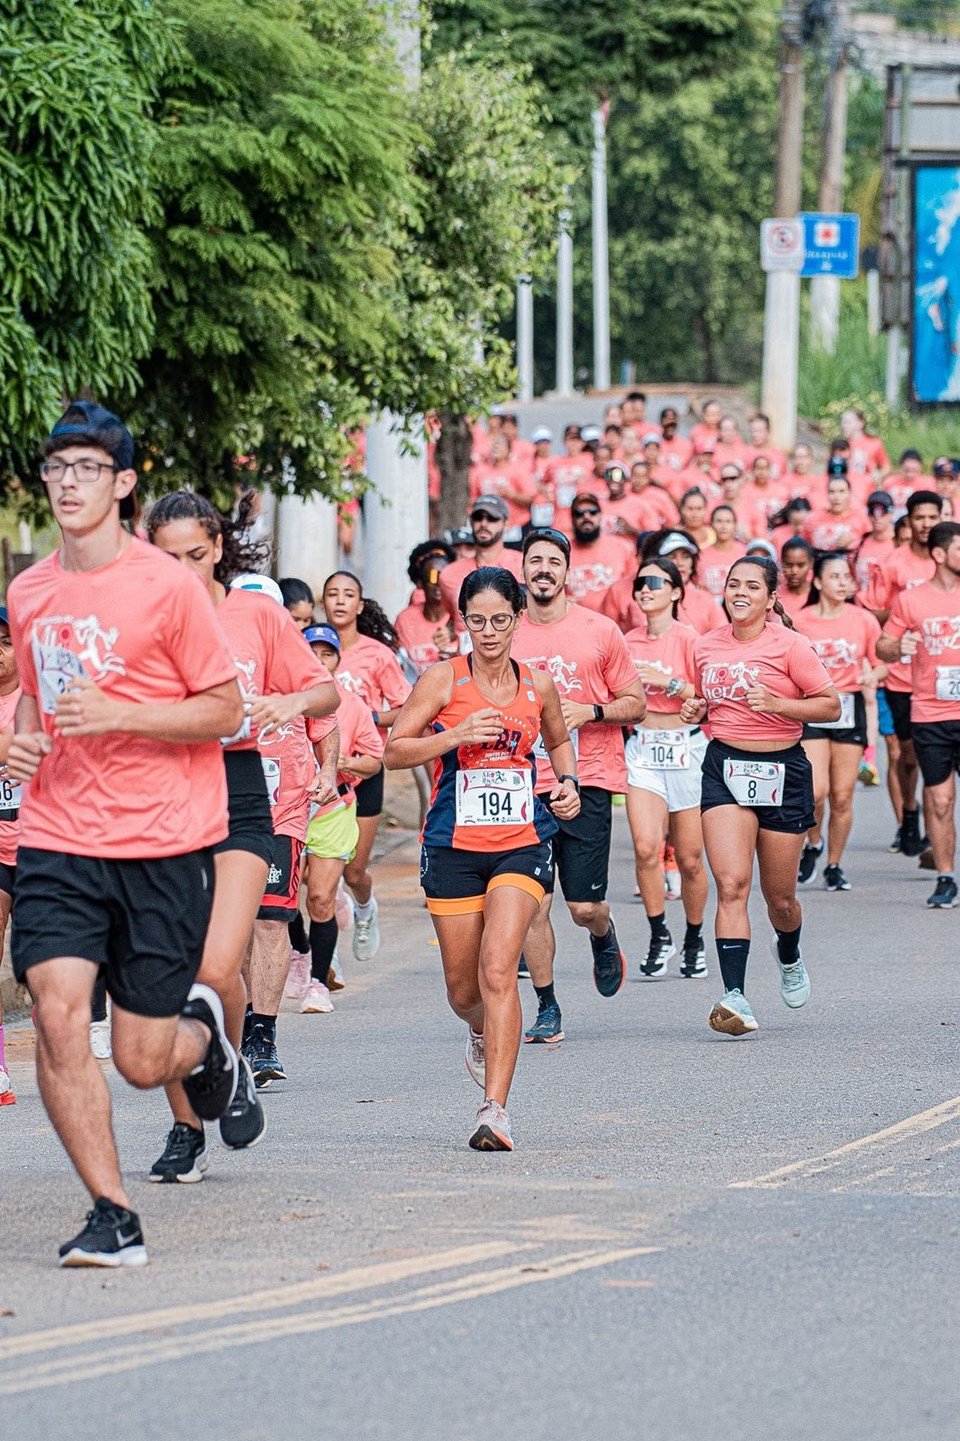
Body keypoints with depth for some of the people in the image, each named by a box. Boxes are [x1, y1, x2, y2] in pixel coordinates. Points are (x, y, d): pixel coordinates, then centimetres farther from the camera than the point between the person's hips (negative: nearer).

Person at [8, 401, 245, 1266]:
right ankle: (112, 1216, -7)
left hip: (163, 843, -4)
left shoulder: (168, 586, -7)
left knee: (143, 1061, 0)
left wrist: (117, 715, -17)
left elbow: (225, 710, -5)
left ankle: (201, 1028, 37)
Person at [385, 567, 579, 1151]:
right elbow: (394, 750, -5)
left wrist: (569, 784, 7)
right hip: (454, 845, 0)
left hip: (523, 844, 0)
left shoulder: (538, 686, 6)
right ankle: (483, 1033, 46)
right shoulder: (445, 680, -3)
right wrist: (456, 736, -18)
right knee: (463, 989, 8)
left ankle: (495, 1108, -19)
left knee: (498, 969, -18)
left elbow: (559, 740, 25)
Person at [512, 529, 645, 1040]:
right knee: (533, 903, -3)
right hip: (523, 785, 2)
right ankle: (546, 1009, 8)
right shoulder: (504, 634, 7)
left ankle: (605, 939, 31)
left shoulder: (600, 631, 2)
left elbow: (635, 705, 7)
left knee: (585, 906, -5)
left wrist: (591, 712, -11)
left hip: (586, 782, -2)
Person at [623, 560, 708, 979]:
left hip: (685, 750, -3)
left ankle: (694, 940, 22)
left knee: (689, 858, 3)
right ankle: (659, 937, -3)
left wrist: (667, 681, -17)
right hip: (642, 750, 3)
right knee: (645, 846, -16)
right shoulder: (629, 641, 9)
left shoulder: (688, 639, -5)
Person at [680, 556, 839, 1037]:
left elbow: (831, 705, -7)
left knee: (779, 897, 10)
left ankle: (789, 957, 45)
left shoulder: (788, 645, -8)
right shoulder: (707, 646, 7)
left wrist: (777, 703, -21)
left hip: (781, 771, -2)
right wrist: (696, 711, 1)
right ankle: (735, 998, -20)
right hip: (724, 768, 2)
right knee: (731, 885, -15)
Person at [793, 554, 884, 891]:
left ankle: (834, 865, 18)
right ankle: (812, 844, 13)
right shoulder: (800, 621, -1)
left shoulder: (862, 620, 2)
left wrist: (873, 674, -12)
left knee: (843, 797, 2)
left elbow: (882, 663, 9)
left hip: (850, 709, 1)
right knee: (816, 790, -16)